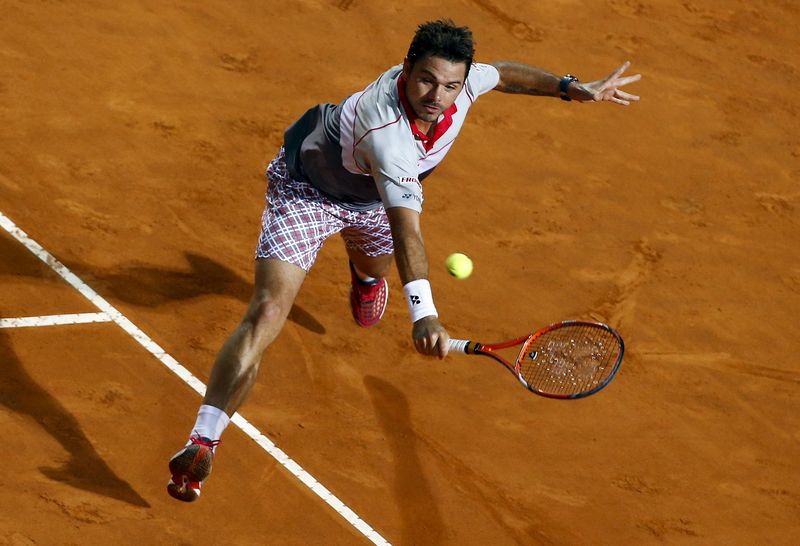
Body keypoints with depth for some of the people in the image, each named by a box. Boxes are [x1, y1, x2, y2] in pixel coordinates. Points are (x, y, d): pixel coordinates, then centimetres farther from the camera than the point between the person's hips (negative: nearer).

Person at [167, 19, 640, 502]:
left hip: (369, 196, 7)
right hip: (306, 187, -7)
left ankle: (365, 274, 79)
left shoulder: (458, 84, -26)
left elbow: (503, 73, 1)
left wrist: (572, 88, -5)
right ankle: (202, 444, -24)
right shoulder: (387, 131, -47)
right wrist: (423, 312, -64)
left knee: (376, 265, 37)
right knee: (268, 312, -22)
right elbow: (406, 227, -55)